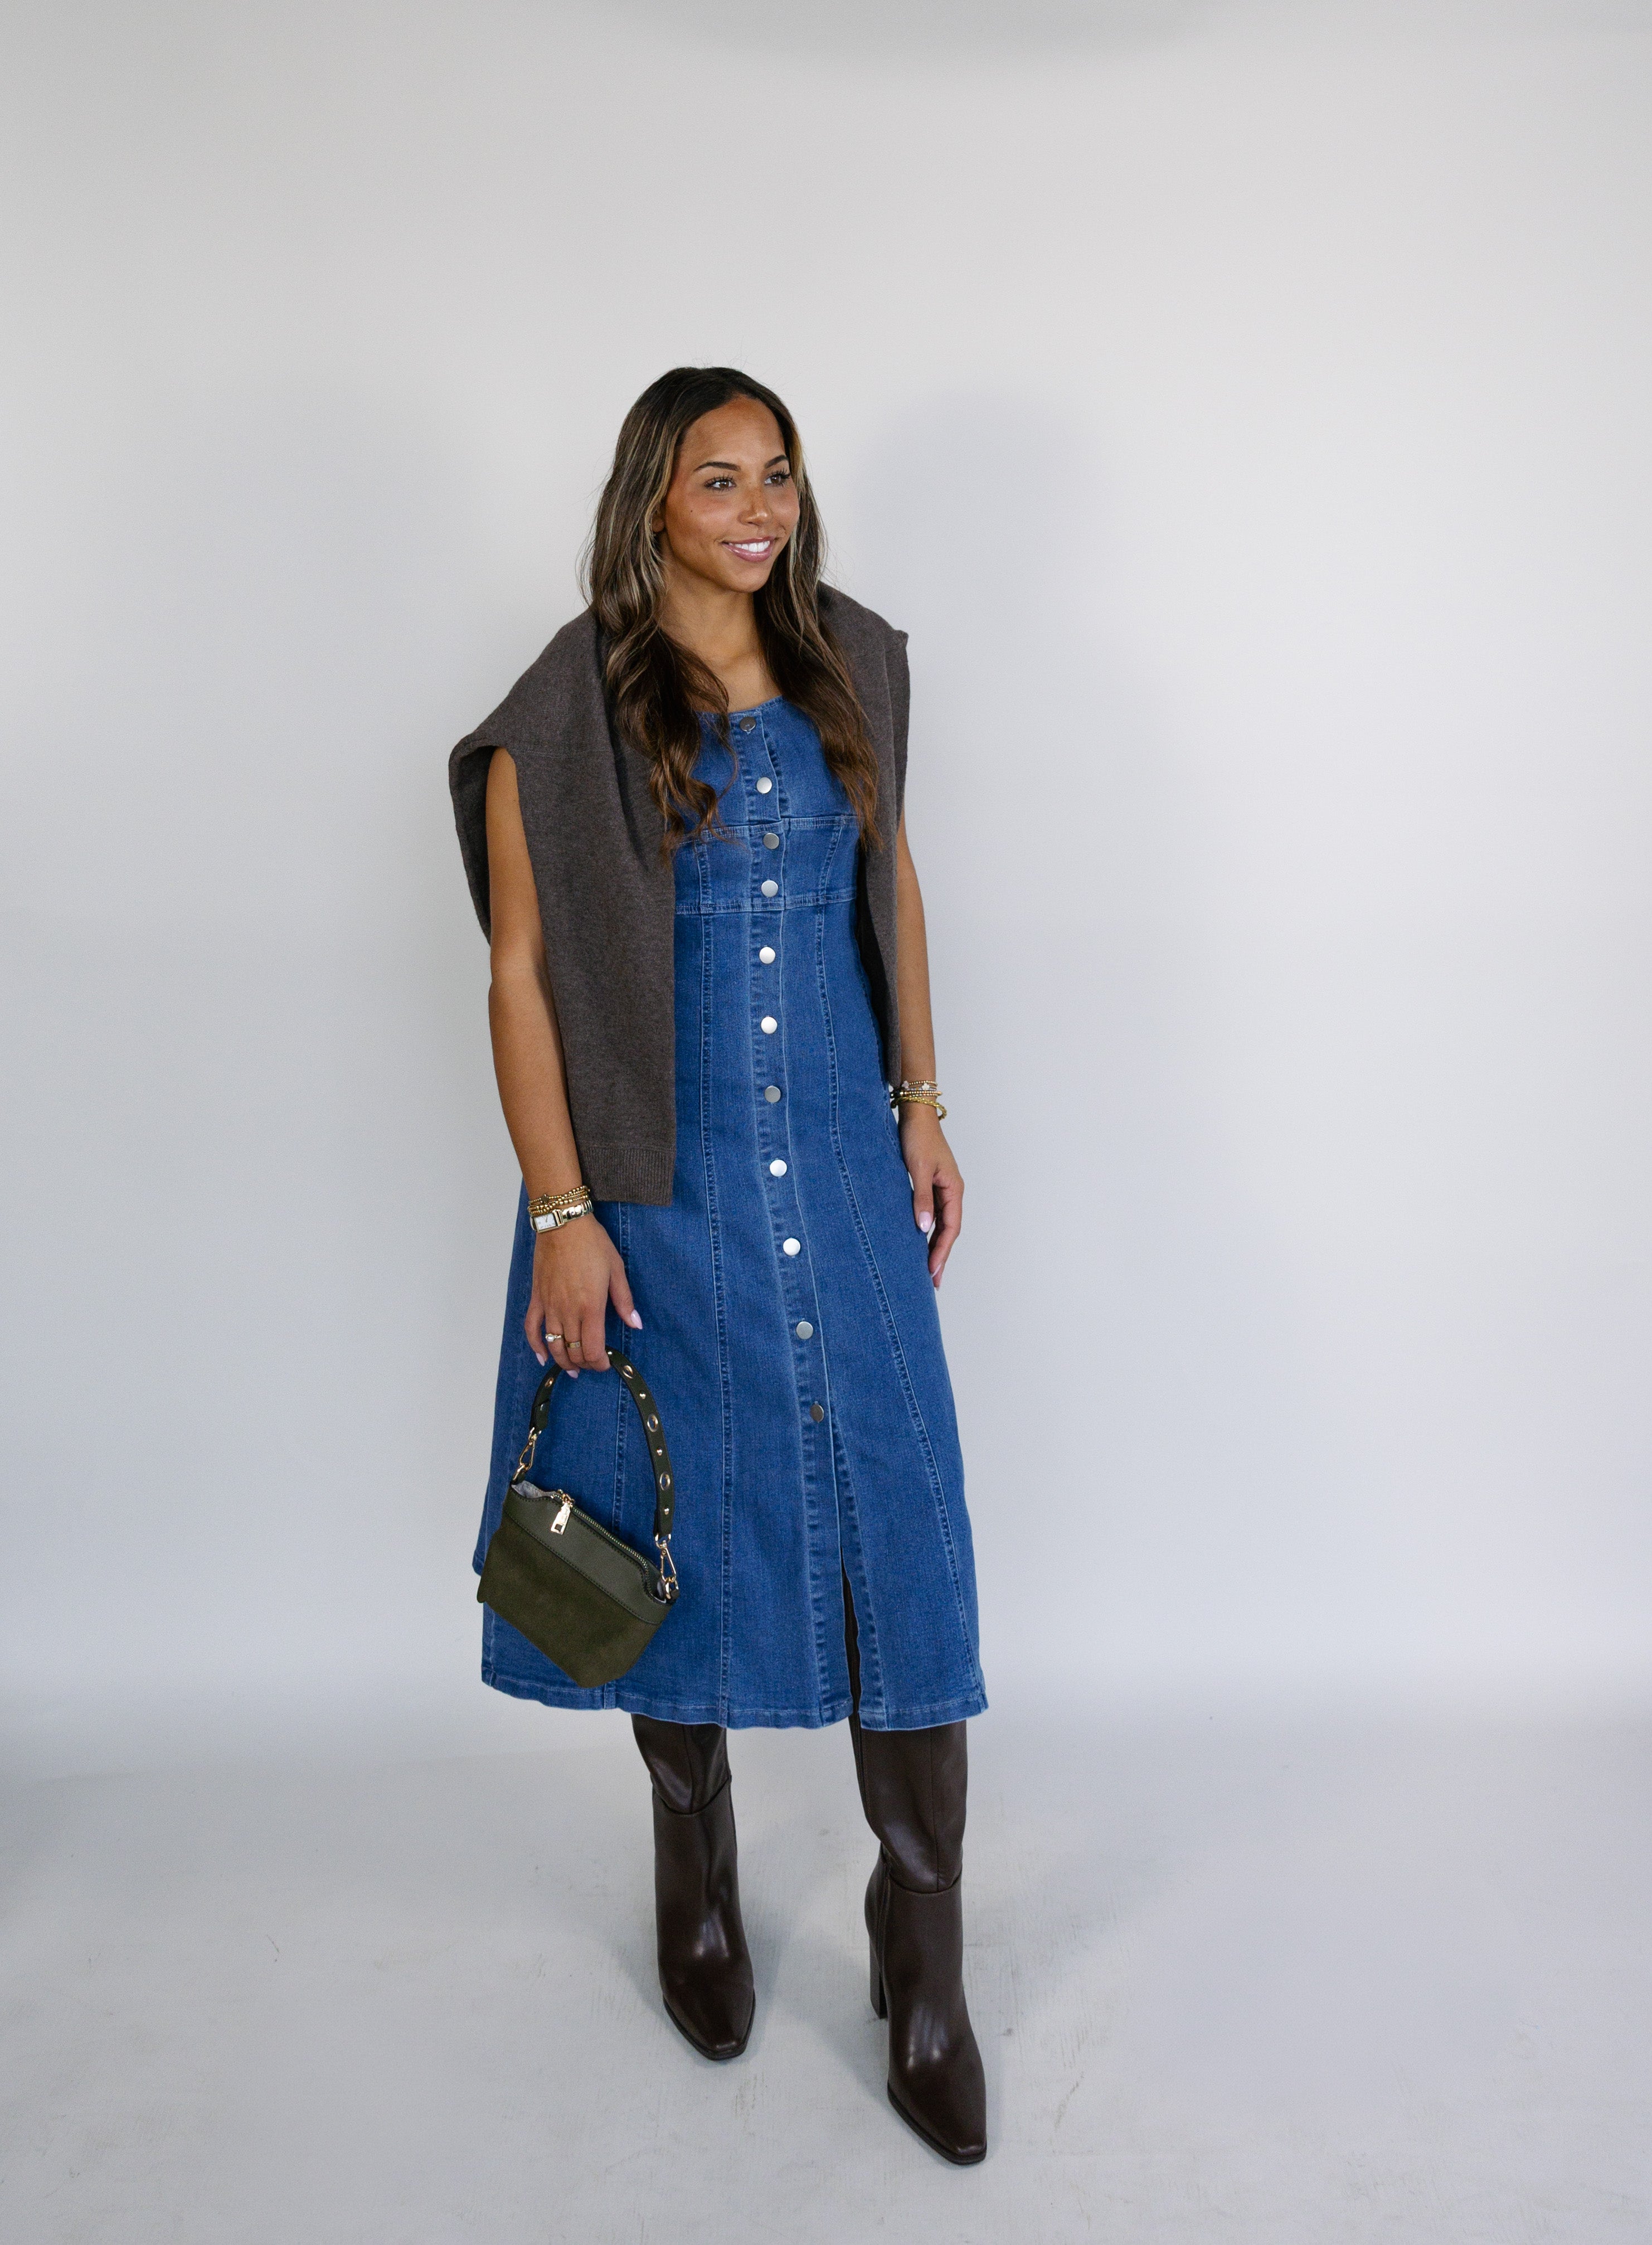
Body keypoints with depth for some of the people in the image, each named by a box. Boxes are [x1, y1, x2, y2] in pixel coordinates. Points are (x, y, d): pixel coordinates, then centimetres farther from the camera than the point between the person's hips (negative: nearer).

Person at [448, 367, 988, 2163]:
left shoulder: (853, 667, 7)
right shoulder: (569, 712, -5)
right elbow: (522, 968, -6)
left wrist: (922, 1107, 10)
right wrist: (559, 1213, -11)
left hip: (840, 1161, 3)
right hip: (661, 1181, -2)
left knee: (901, 1522, -1)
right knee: (680, 1531, 10)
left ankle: (924, 1971, 14)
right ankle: (696, 1878, 36)